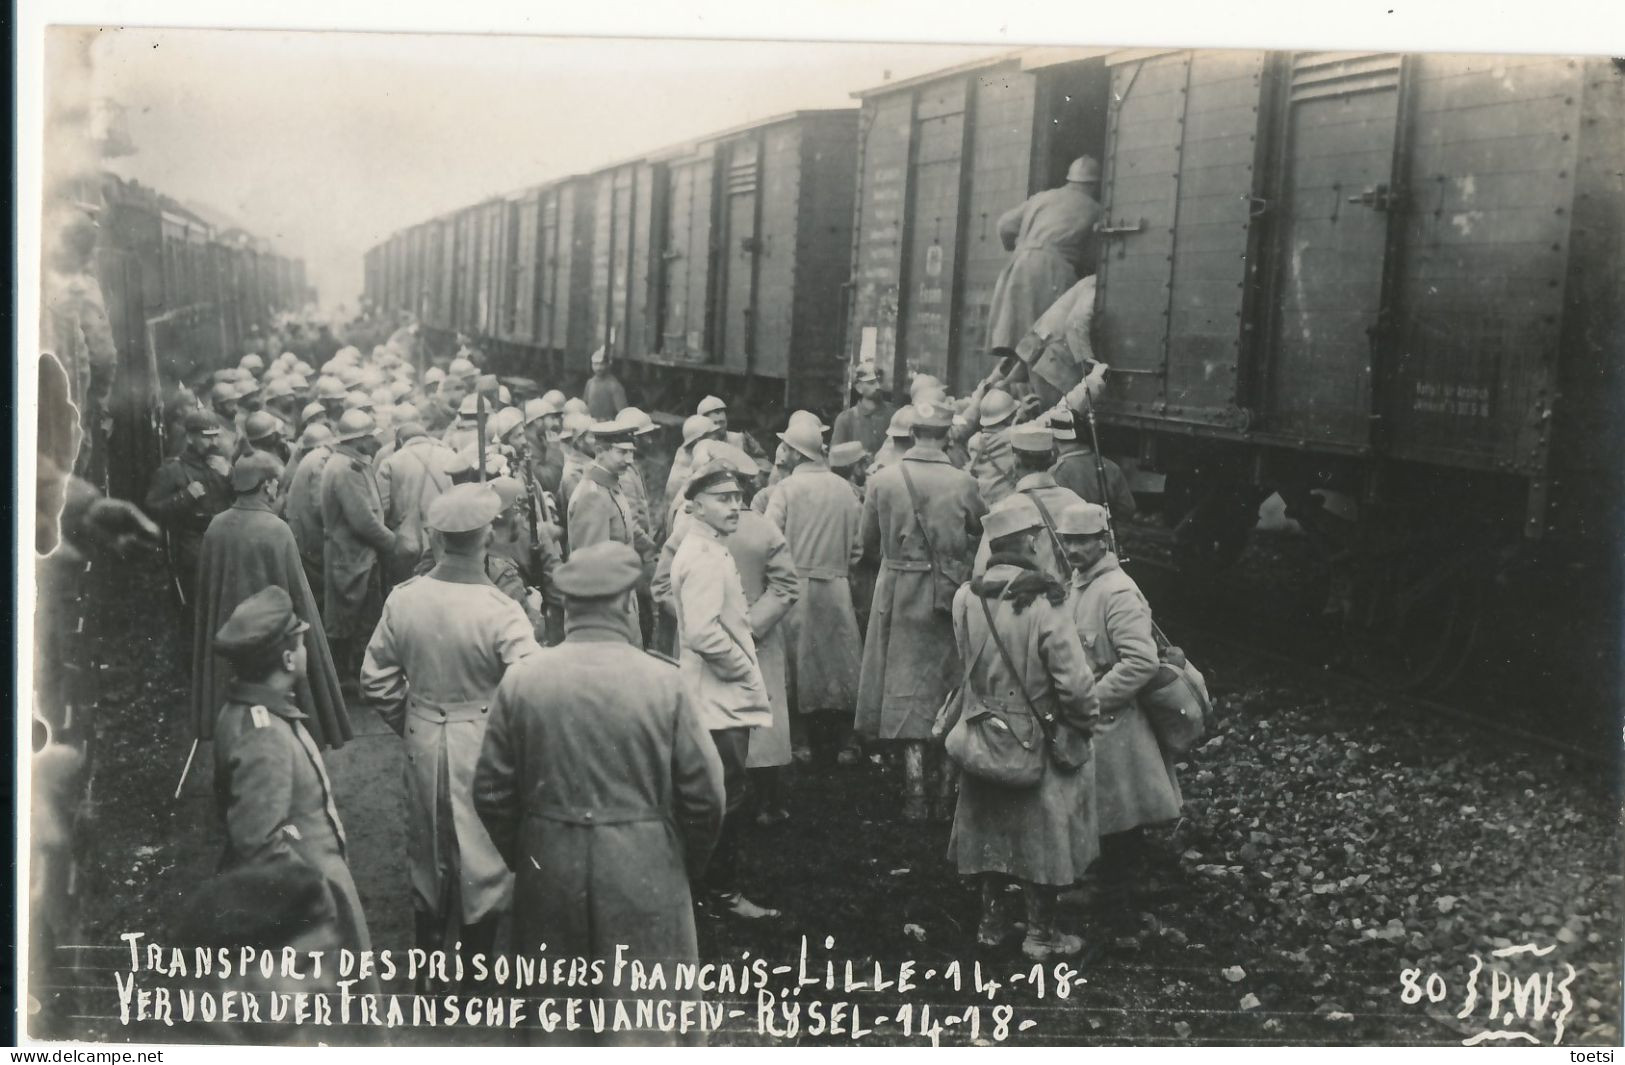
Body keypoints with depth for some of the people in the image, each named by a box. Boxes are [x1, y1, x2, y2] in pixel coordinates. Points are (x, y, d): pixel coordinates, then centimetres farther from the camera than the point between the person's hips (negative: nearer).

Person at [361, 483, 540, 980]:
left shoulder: (402, 600, -9)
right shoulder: (501, 613, -23)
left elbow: (376, 679, 0)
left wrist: (408, 723, 15)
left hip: (424, 740, 4)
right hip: (481, 747, -4)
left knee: (427, 855, 23)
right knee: (483, 863, 14)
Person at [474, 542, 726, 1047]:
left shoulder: (521, 679, -6)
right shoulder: (664, 682, -12)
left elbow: (491, 792, 0)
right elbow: (704, 794, -8)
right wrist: (688, 864, 9)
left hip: (548, 873, 2)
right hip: (644, 875, -2)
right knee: (642, 1019, 11)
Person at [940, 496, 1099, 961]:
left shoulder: (965, 598, -9)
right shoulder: (1044, 604, -24)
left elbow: (966, 664, 4)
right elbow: (1075, 682, -21)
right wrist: (1088, 718, -4)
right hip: (1038, 742, -4)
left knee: (990, 825, 19)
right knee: (1041, 831, 11)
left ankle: (990, 920, 31)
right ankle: (1040, 932, 23)